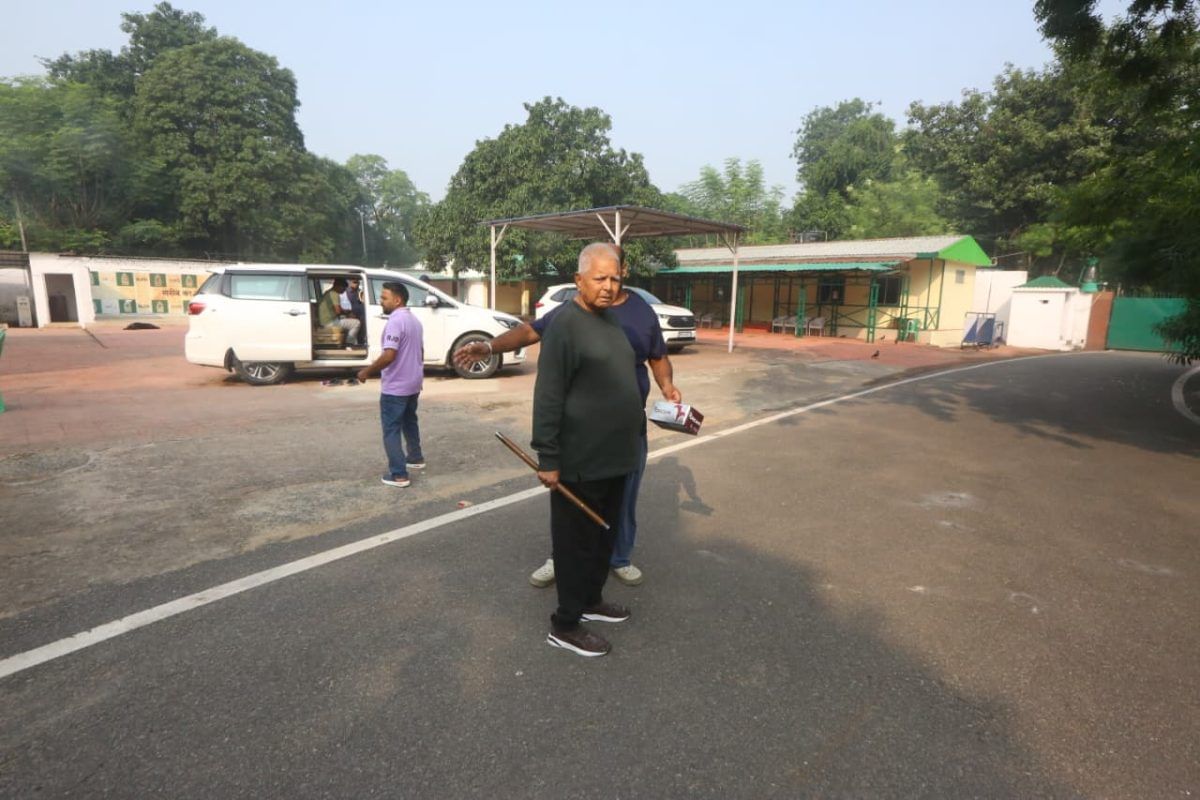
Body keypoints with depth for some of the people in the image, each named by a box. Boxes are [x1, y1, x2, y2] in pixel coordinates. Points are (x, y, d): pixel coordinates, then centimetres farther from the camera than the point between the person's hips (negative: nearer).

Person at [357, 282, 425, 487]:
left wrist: (367, 371, -16)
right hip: (413, 383, 9)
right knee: (409, 422, 25)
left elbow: (389, 355, -27)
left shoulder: (395, 322, -21)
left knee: (391, 430, -2)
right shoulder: (414, 320, 10)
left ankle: (398, 474, -2)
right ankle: (416, 458, 37)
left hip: (395, 387, -9)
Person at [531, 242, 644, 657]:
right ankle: (565, 625, 20)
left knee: (604, 536, 21)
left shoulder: (611, 320, 11)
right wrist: (548, 458, -21)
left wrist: (637, 431, 20)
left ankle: (591, 599, 39)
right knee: (577, 542, 4)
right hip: (581, 461, -9)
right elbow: (548, 399, -19)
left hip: (614, 457, 9)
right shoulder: (565, 325, -16)